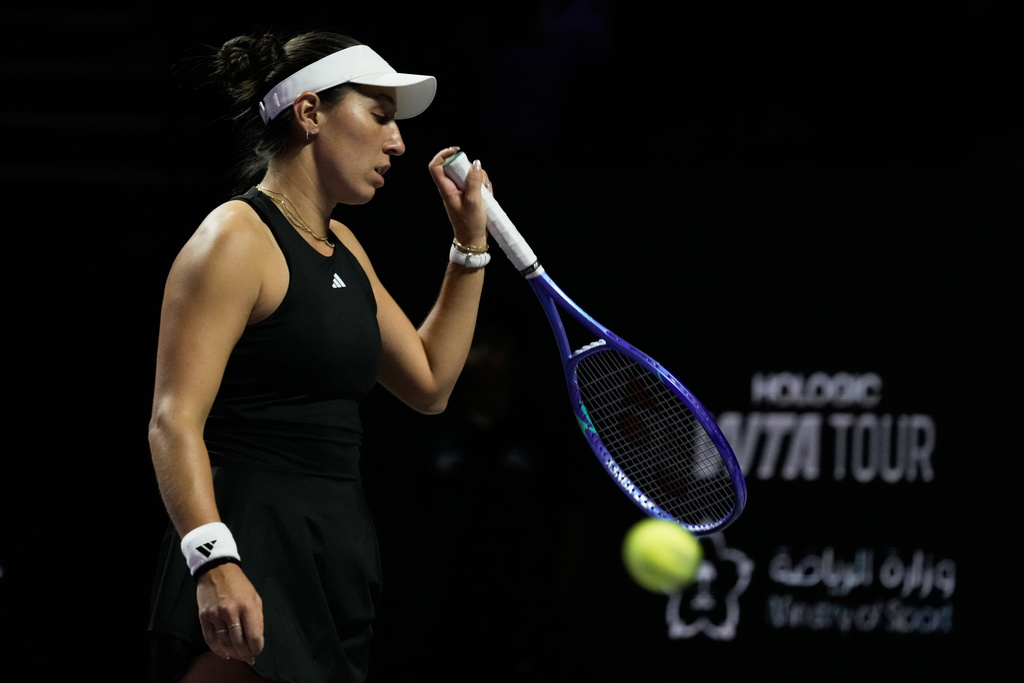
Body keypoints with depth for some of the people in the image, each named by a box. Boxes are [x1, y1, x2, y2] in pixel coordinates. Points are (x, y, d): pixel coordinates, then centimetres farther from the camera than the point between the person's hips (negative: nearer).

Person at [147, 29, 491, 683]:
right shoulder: (236, 238, -8)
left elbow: (429, 383, 28)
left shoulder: (343, 247, 19)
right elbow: (175, 422, -17)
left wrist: (471, 241, 22)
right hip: (249, 568, -9)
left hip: (342, 553, 9)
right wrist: (214, 562, -30)